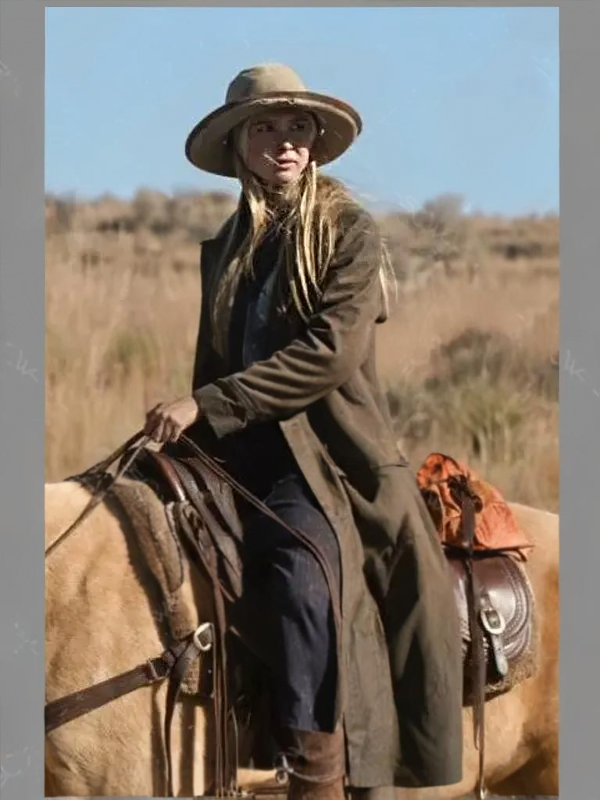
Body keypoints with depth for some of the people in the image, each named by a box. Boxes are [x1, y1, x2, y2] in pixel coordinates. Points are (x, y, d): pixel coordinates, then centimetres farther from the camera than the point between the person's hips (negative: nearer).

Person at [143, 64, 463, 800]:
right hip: (237, 460, 7)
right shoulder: (223, 252, 18)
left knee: (300, 575, -34)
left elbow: (332, 352, -13)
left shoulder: (351, 234, 1)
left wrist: (208, 407, -17)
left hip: (327, 457, -6)